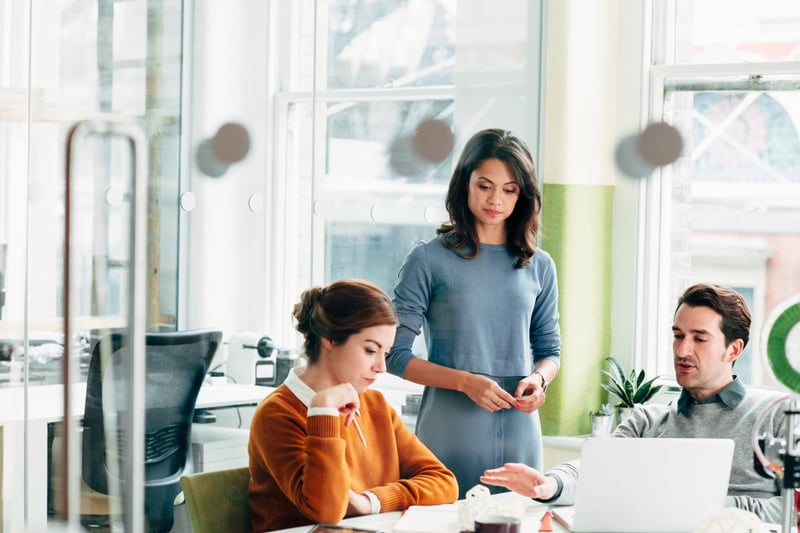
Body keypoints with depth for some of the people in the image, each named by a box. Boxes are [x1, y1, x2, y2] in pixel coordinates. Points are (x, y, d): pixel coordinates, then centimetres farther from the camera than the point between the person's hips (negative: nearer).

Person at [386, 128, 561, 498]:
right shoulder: (428, 260, -2)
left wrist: (538, 379, -6)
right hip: (449, 436, -3)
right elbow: (396, 355, -4)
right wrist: (464, 381, -16)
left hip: (518, 433, 3)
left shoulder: (539, 267, 9)